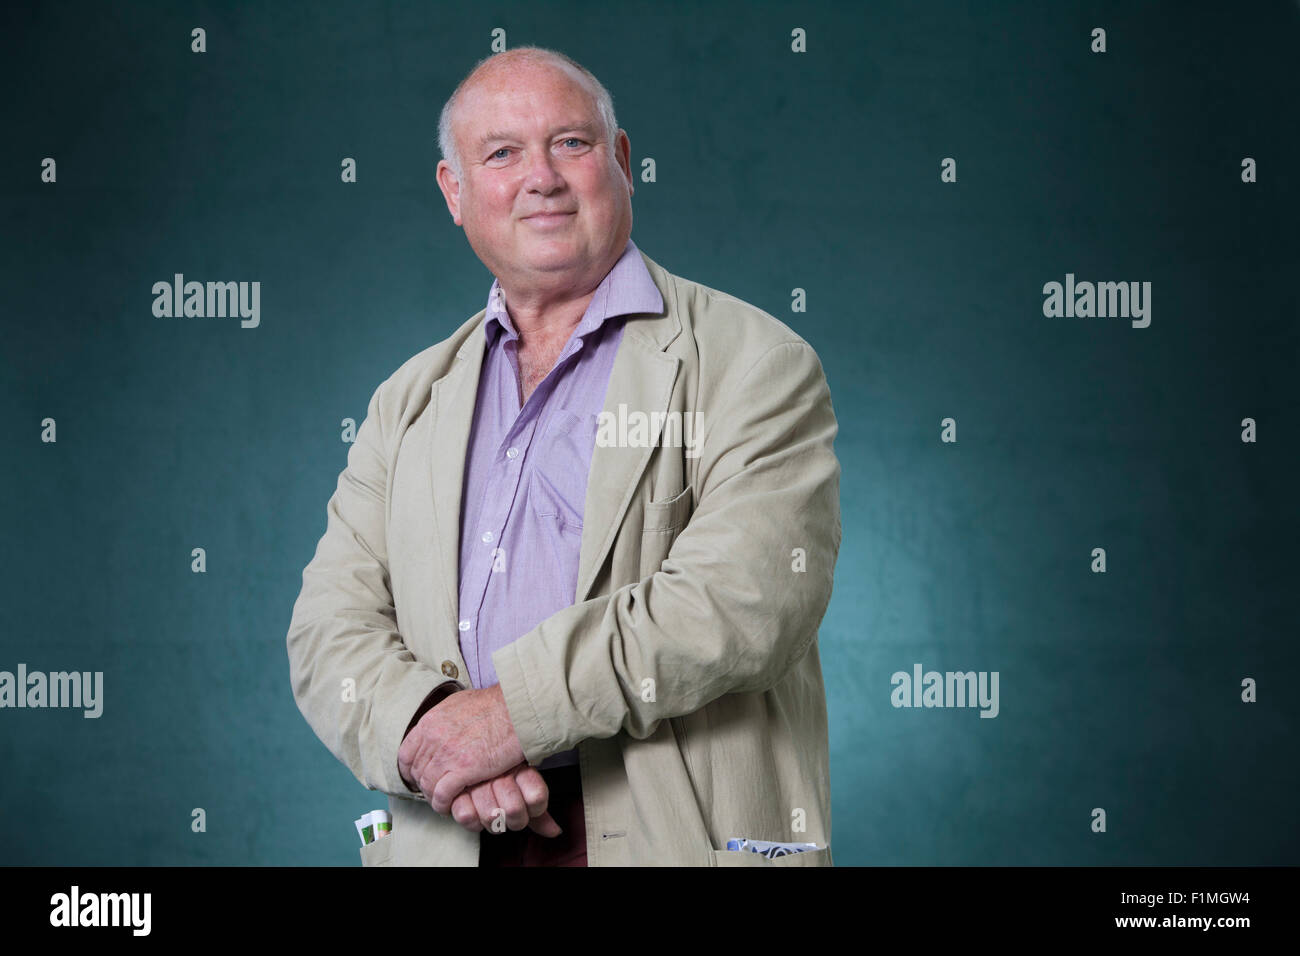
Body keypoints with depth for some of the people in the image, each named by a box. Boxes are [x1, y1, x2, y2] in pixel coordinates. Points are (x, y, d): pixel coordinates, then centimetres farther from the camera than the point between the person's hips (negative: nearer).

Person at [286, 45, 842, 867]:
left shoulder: (755, 364, -4)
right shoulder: (410, 401, 11)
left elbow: (742, 600, -16)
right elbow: (332, 627, 5)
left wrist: (519, 712, -18)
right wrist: (426, 730, -15)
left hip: (680, 838, -3)